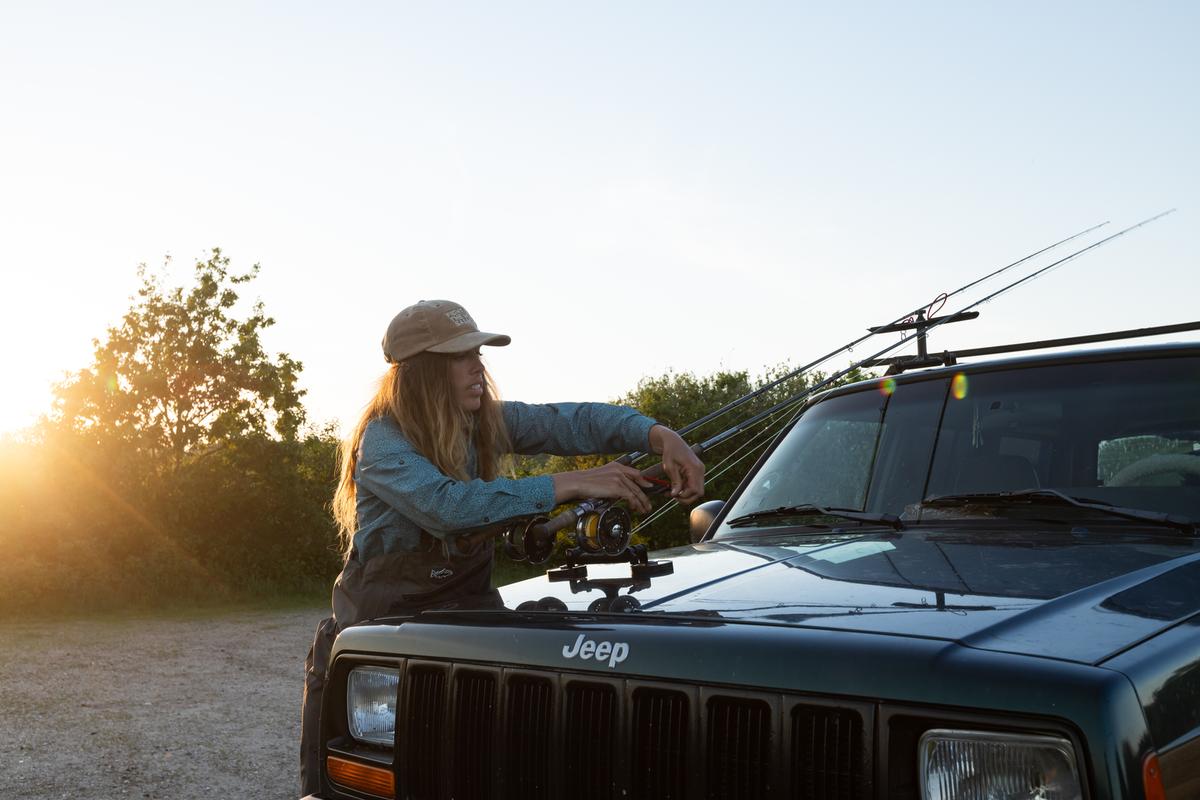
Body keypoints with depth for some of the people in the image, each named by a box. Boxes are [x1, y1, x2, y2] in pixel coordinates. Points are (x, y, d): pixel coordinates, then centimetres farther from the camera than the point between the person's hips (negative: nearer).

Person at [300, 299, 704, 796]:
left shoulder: (486, 423, -1)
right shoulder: (383, 439, -20)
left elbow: (574, 421, -6)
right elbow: (449, 505, -36)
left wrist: (659, 436, -24)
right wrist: (569, 485, -36)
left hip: (465, 610, 5)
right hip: (379, 625, -4)